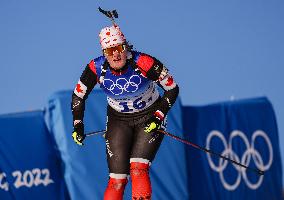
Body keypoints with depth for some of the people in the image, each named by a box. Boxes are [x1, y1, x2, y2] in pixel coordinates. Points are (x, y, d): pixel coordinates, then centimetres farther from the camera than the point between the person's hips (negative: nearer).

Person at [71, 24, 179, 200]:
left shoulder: (143, 63, -26)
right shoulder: (97, 68, -19)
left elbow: (172, 89, -15)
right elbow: (78, 95, -1)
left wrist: (158, 117, -21)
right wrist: (78, 126, -8)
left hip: (149, 117, -2)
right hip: (118, 120, 2)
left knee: (138, 169, -23)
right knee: (117, 179, -7)